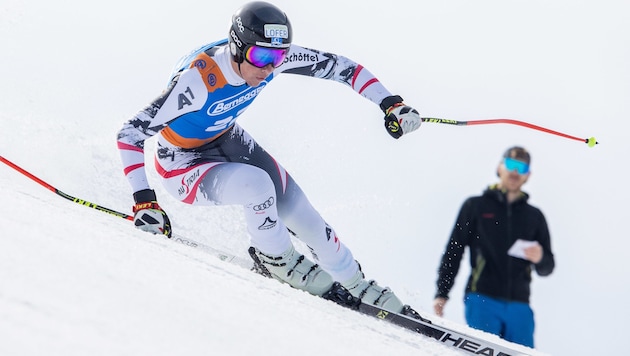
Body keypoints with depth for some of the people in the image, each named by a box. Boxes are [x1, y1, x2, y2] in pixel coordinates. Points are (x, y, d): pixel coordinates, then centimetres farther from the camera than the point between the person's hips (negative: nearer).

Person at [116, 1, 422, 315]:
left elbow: (338, 66, -8)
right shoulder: (196, 81, -37)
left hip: (227, 140, 6)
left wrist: (391, 104, -17)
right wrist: (143, 202, -40)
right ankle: (275, 261, -6)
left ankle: (355, 285, 18)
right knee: (257, 184, -34)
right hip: (184, 165, -6)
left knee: (299, 212, -5)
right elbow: (129, 134, -33)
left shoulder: (272, 54, -20)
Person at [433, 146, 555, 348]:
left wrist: (540, 259, -5)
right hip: (482, 300, -2)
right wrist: (442, 293, 0)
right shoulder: (476, 206, 13)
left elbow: (547, 268, 19)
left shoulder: (534, 216, 20)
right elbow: (453, 251, 10)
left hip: (519, 306, 2)